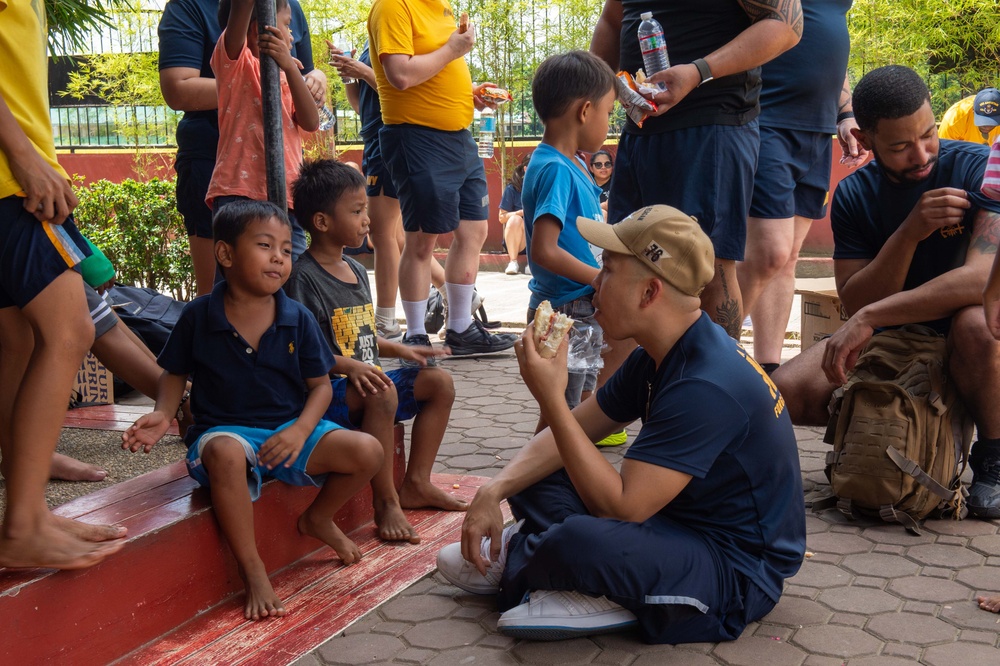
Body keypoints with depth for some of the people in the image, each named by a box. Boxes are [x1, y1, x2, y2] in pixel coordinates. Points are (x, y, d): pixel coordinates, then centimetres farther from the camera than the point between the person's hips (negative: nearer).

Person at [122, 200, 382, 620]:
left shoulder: (297, 319, 0)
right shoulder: (198, 317, -5)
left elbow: (320, 384, 4)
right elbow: (175, 373, 8)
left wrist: (300, 431, -14)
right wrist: (163, 415, -12)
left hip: (289, 431, 3)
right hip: (225, 430, -3)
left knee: (367, 451, -18)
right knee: (225, 452, -42)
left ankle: (318, 518, 16)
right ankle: (253, 571, -29)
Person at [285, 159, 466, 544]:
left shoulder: (356, 271, 15)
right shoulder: (304, 276, -14)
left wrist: (399, 349, 10)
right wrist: (348, 366, -30)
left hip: (365, 380, 10)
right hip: (327, 388, -9)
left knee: (440, 382, 4)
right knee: (382, 394, -36)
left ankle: (416, 484, 8)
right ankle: (386, 502, -24)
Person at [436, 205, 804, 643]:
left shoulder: (705, 386, -29)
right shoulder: (661, 356, 2)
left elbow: (620, 507, -29)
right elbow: (574, 431, 7)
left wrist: (551, 399, -29)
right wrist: (492, 491, -7)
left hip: (738, 571, -9)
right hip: (678, 522, 9)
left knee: (579, 542, -33)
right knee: (532, 477, 9)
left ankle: (512, 565, -4)